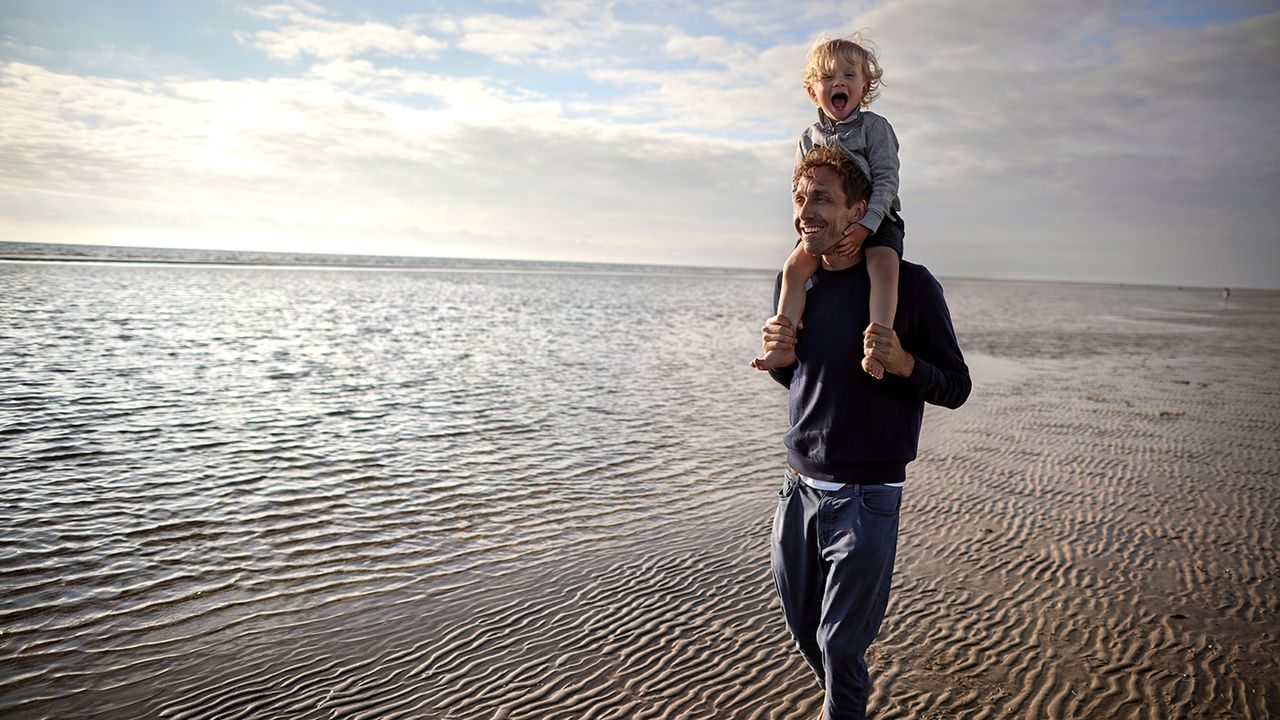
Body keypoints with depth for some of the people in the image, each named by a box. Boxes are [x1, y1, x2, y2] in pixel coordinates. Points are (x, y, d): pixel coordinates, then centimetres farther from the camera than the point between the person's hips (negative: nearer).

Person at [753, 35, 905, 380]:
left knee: (883, 265, -32)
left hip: (875, 220, -4)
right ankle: (785, 345, -17)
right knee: (795, 266, -16)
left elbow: (886, 180, -12)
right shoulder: (810, 138, 10)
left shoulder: (874, 127, -3)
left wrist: (865, 225, -24)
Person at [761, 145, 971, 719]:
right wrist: (776, 353, -6)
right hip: (799, 488, 5)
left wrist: (902, 362, -26)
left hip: (865, 498, -5)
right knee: (802, 627, 19)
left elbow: (955, 388, -6)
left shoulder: (909, 285, -11)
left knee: (841, 643, 2)